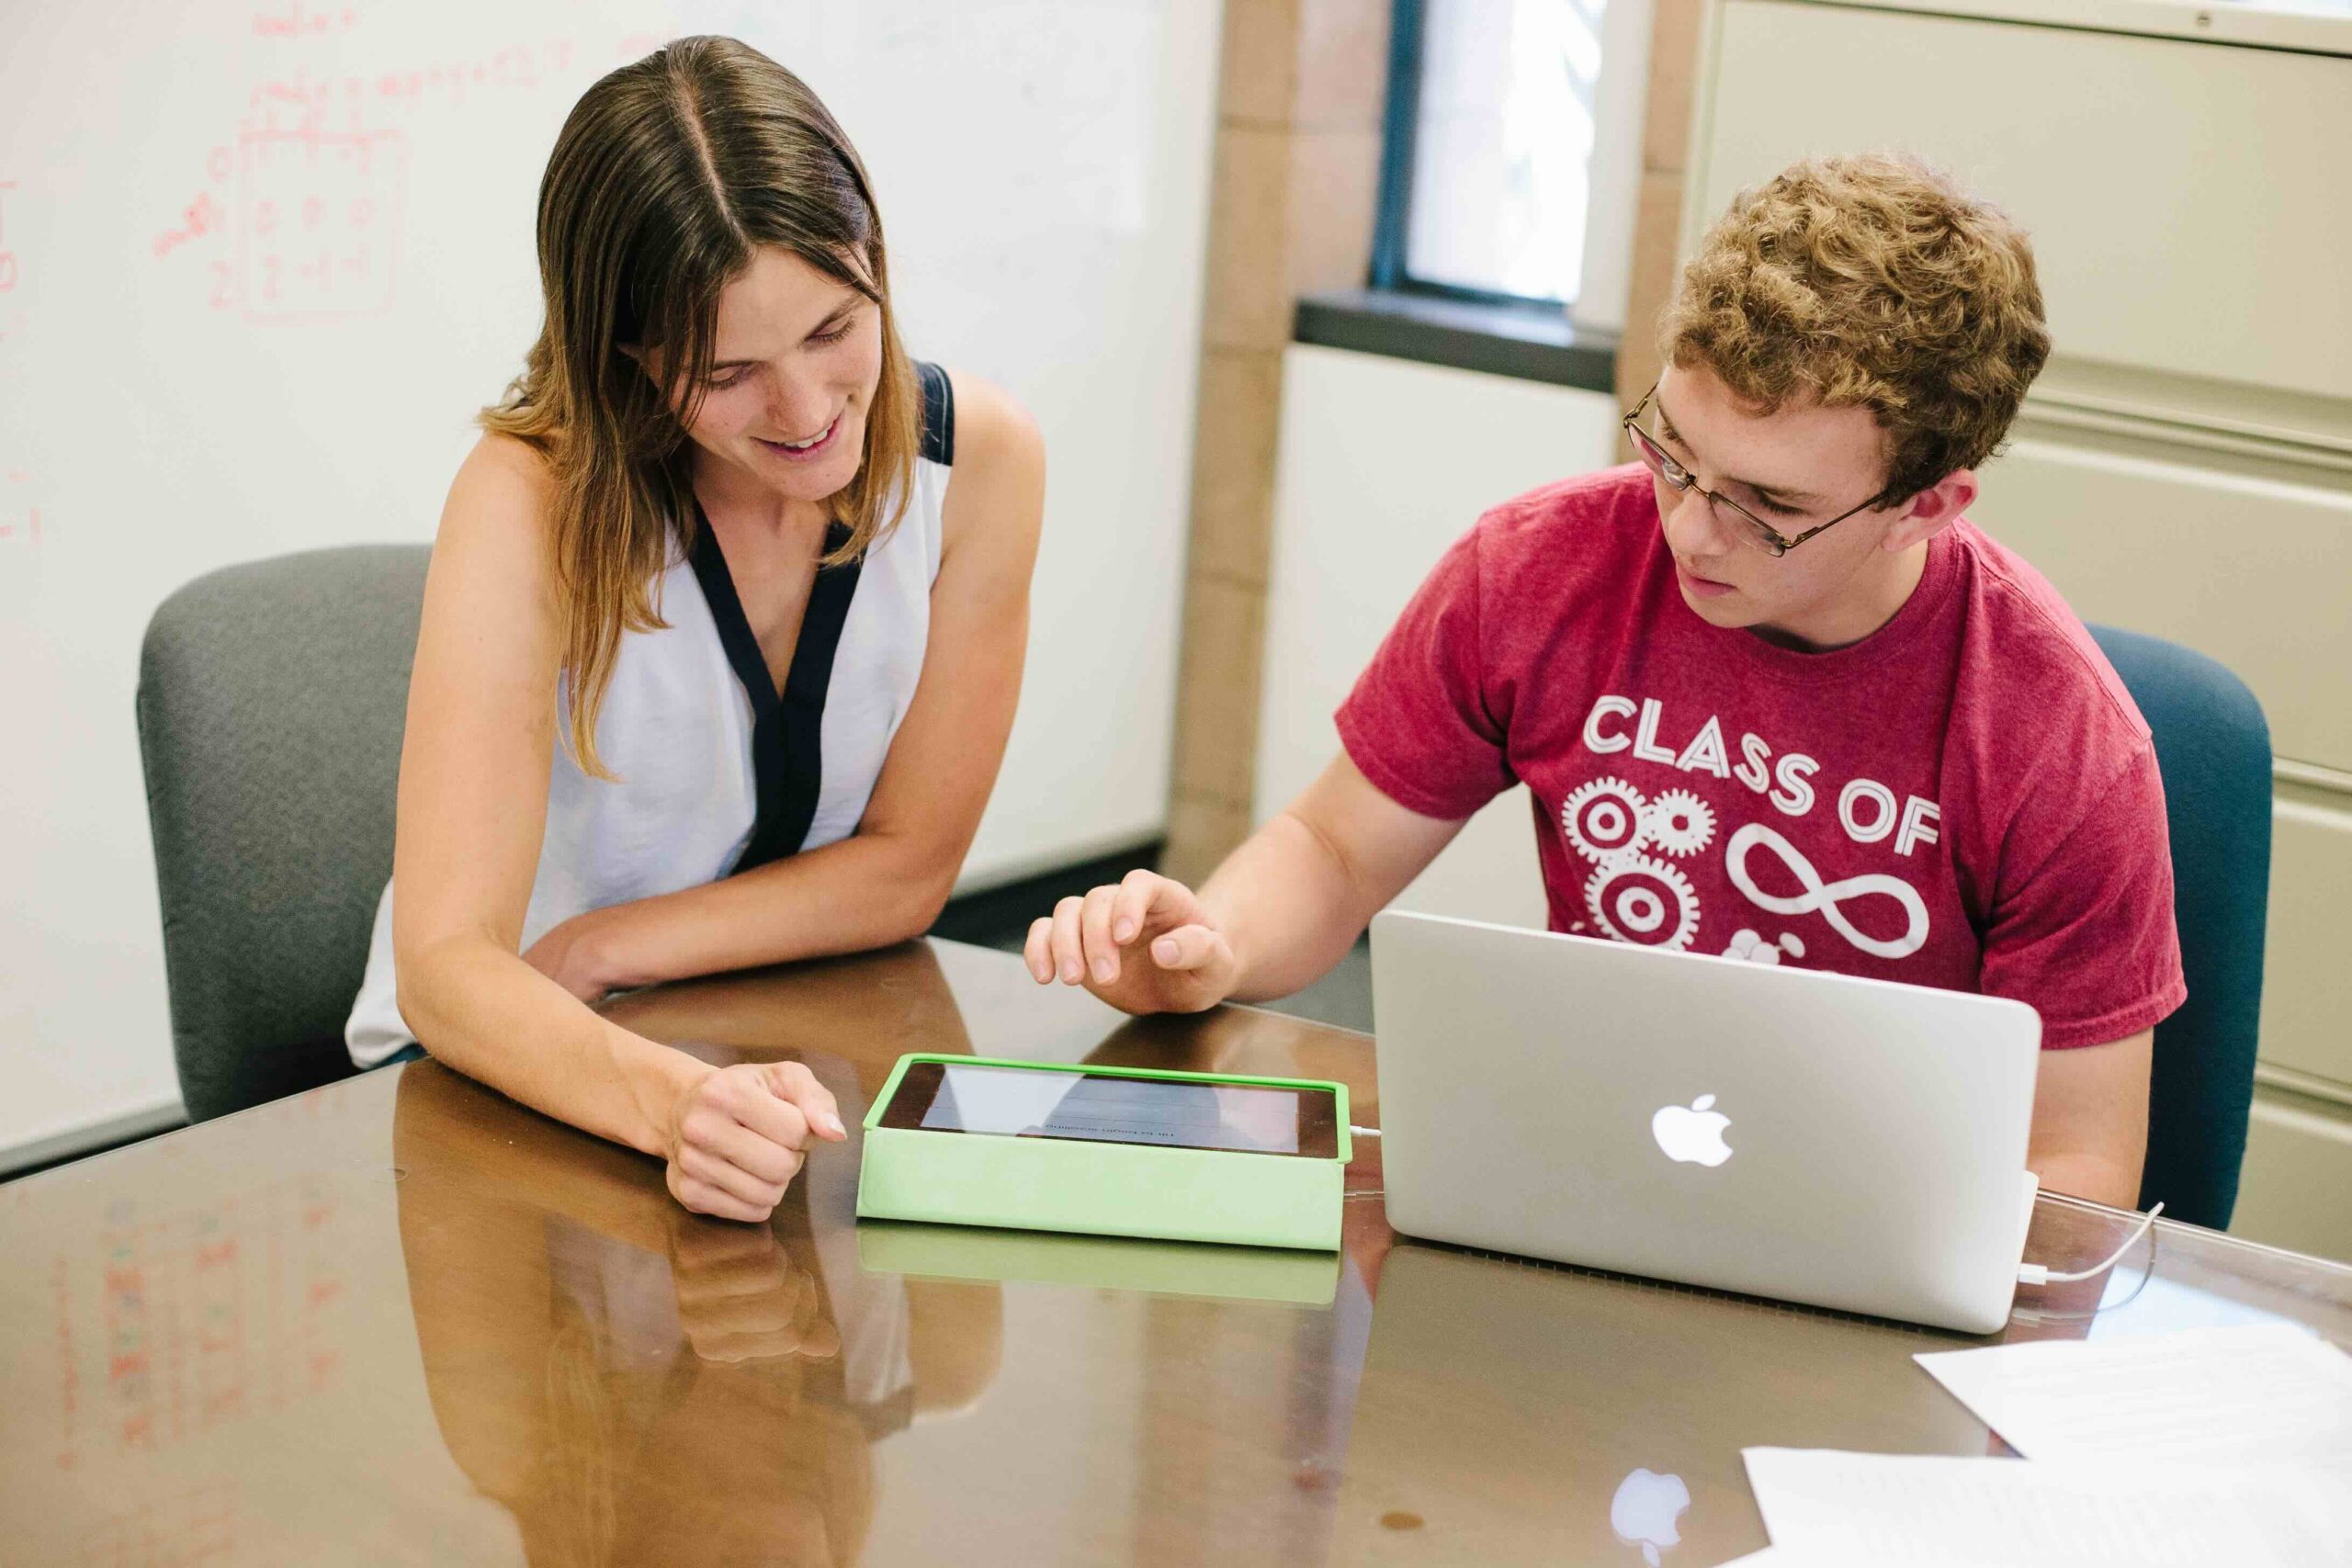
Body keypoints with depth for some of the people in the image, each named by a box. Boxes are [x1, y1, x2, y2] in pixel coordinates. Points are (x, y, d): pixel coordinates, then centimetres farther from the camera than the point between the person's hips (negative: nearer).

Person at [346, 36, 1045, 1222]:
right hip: (516, 1081, -2)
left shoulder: (977, 456, -12)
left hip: (795, 1057, 3)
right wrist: (667, 1096, -46)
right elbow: (445, 968, -28)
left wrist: (588, 951, -12)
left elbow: (907, 864, -3)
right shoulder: (536, 500, -21)